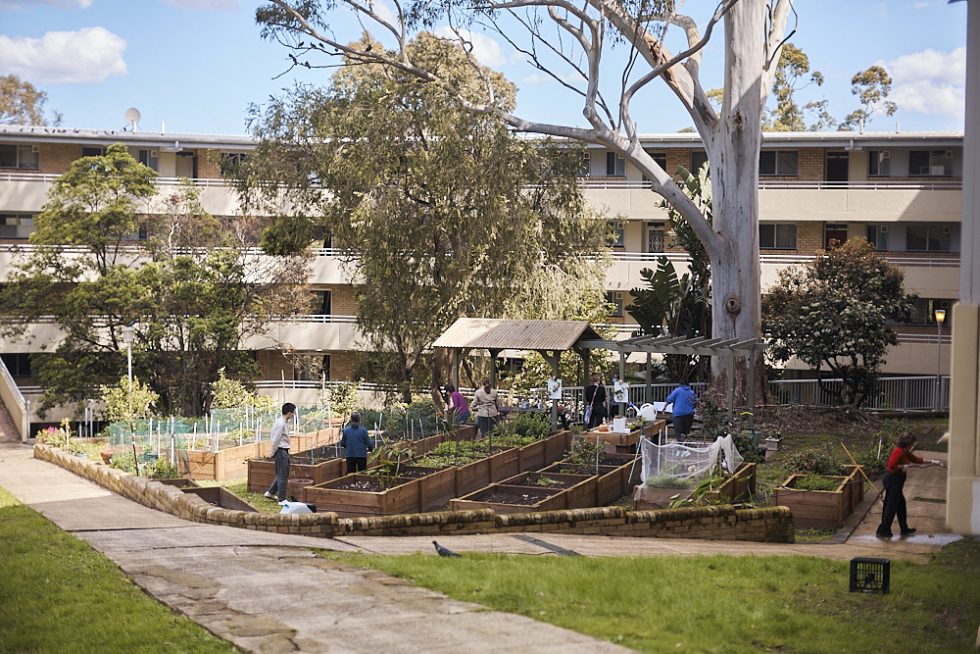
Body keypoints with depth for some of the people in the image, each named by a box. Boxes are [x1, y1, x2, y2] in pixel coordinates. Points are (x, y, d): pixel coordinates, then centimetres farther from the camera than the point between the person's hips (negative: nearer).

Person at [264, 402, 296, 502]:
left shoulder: (285, 422, 10)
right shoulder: (280, 424, -21)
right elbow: (275, 441, -20)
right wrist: (273, 454, -11)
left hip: (284, 451, 10)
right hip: (281, 451, -10)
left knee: (284, 474, 18)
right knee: (282, 475, -2)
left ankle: (270, 493, 27)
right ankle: (282, 499, 6)